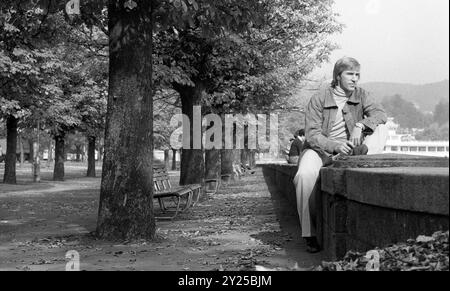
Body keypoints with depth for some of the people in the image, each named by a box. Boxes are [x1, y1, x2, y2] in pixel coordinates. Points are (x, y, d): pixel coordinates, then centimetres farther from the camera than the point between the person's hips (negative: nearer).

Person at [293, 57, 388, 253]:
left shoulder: (360, 95, 7)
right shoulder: (319, 99, -5)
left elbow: (380, 114, -7)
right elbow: (312, 134, -14)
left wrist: (360, 125, -27)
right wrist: (335, 145, -32)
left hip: (347, 147, 4)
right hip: (320, 148, -3)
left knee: (381, 129, -14)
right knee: (305, 175, -35)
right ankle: (309, 233, -24)